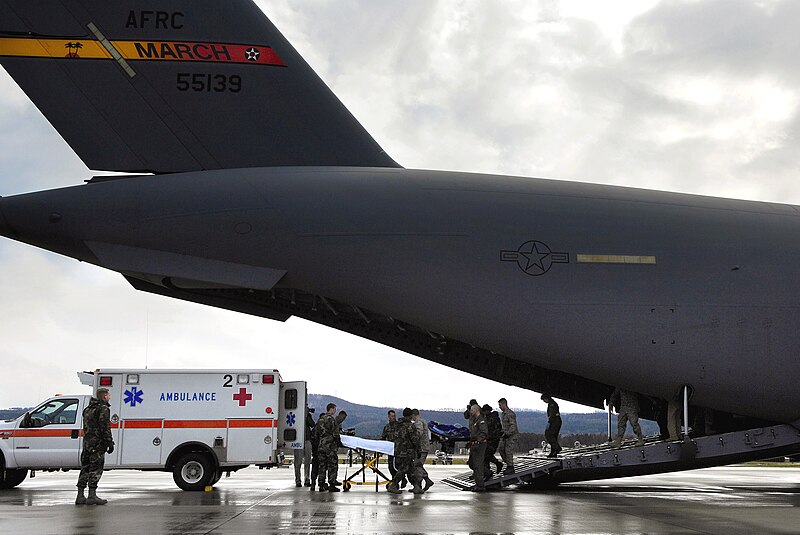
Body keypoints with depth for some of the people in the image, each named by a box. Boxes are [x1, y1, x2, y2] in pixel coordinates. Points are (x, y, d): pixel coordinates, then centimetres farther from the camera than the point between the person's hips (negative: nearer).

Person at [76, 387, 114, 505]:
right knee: (95, 469, -6)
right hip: (97, 444, -8)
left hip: (87, 443, 8)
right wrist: (110, 443, -12)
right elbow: (105, 428, -15)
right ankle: (92, 496, -8)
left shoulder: (88, 408, 19)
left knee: (85, 469, 10)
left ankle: (80, 496, 10)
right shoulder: (103, 409, -9)